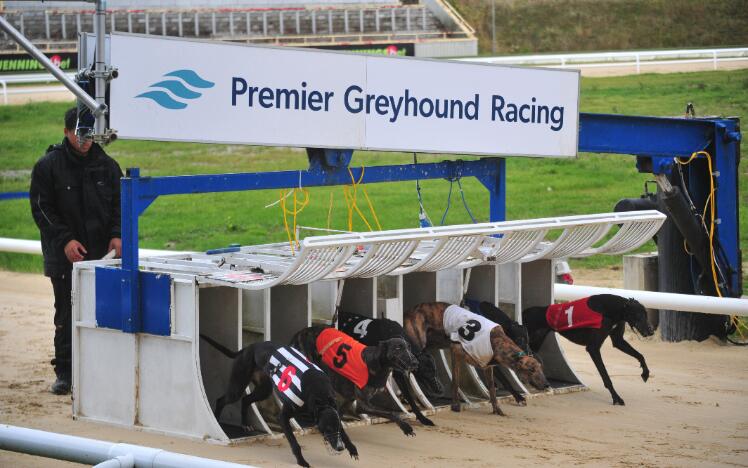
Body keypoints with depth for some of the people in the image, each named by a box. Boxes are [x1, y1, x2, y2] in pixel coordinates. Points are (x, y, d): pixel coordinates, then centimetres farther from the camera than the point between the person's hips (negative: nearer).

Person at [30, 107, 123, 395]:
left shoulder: (107, 166, 7)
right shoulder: (48, 166, -1)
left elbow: (119, 204, 11)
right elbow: (42, 209, -4)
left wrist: (117, 234, -7)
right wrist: (65, 241, -14)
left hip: (101, 254, 2)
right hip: (64, 258, -2)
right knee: (66, 316, 3)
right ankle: (64, 372, 9)